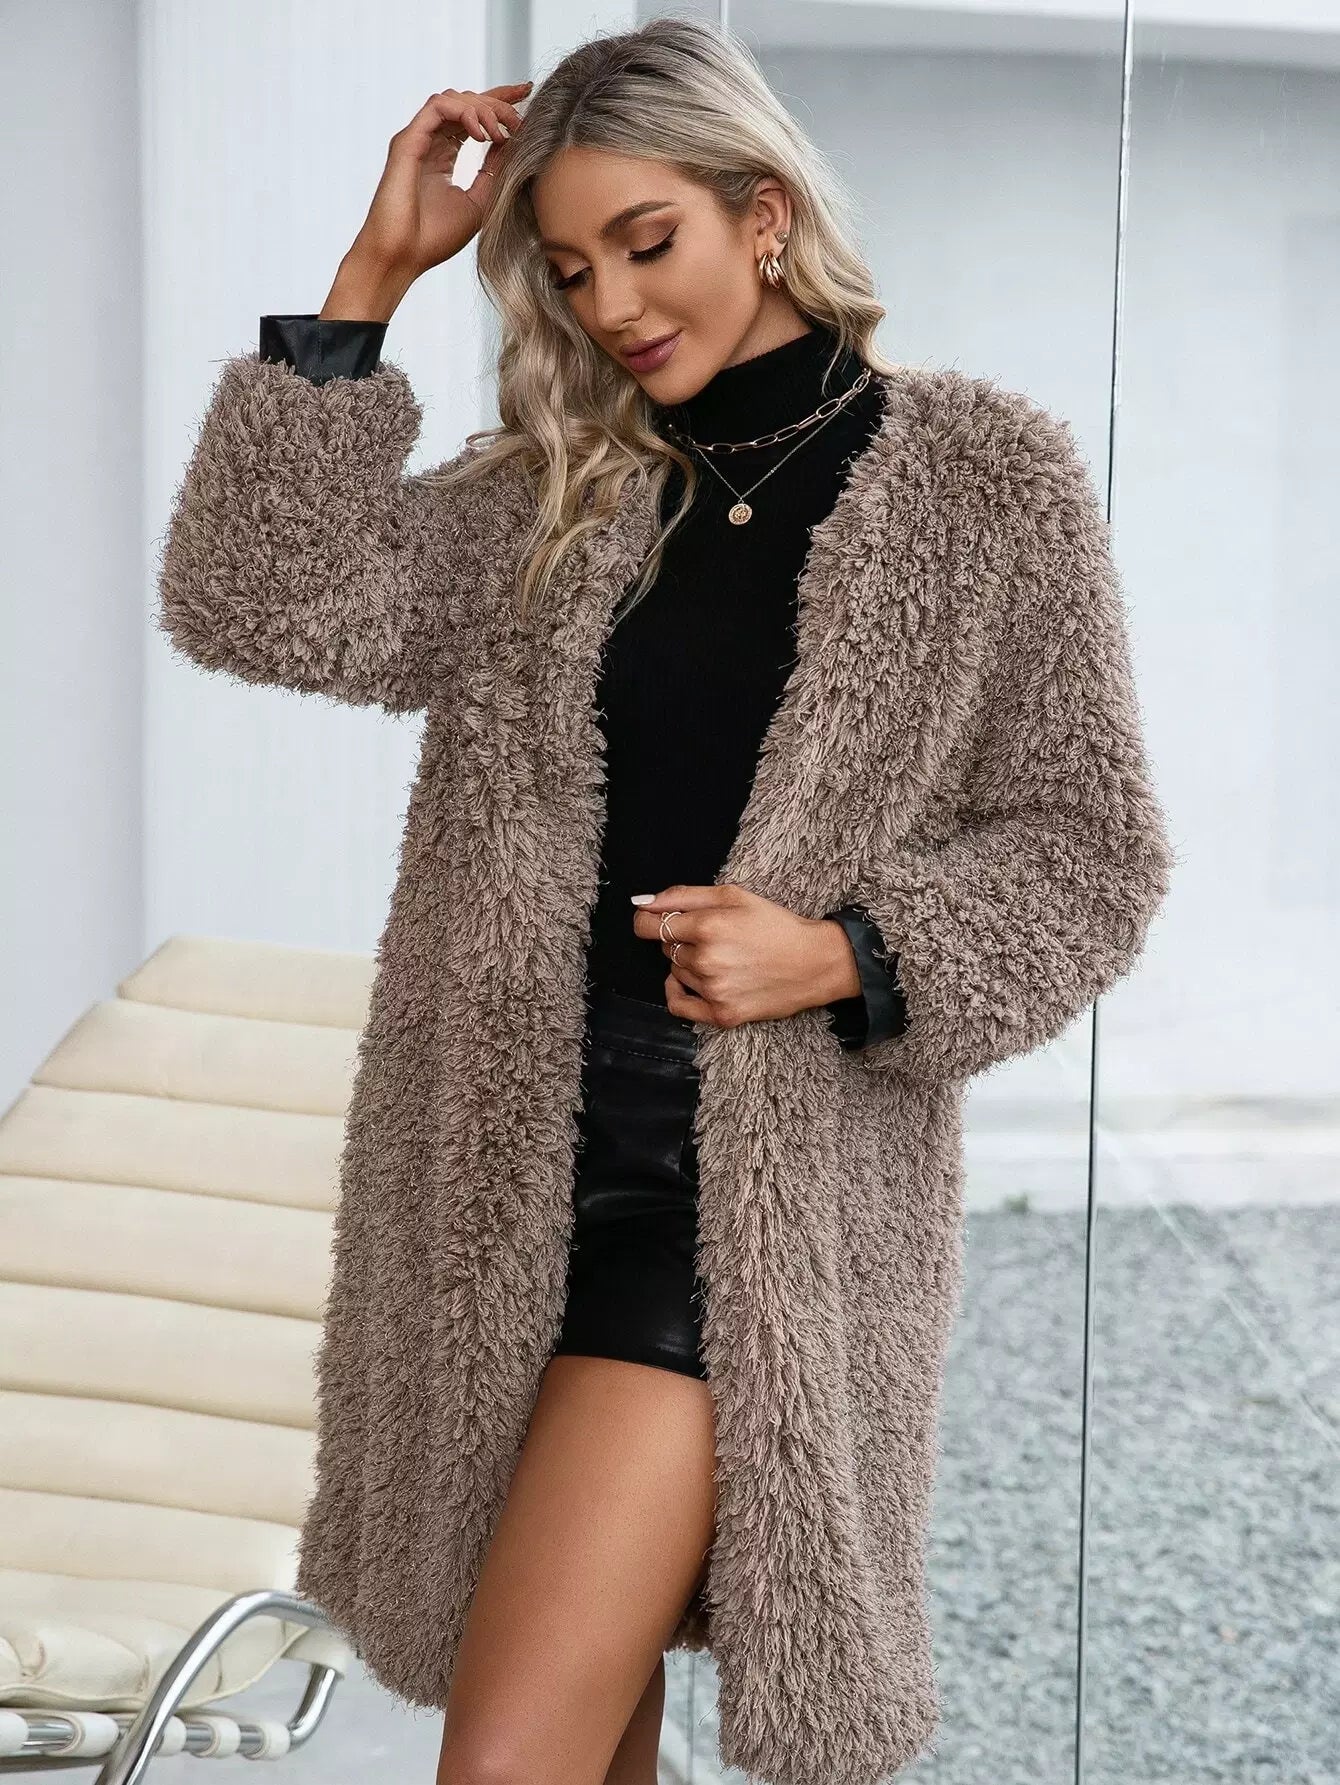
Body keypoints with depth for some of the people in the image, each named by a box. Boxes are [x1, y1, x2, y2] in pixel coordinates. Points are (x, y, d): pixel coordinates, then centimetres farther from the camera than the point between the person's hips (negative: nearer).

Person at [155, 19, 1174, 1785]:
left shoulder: (985, 478, 0)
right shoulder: (553, 500, 10)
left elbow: (1086, 852, 1)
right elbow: (260, 609, -3)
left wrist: (845, 958, -15)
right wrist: (372, 278, -3)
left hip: (760, 1189, -4)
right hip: (507, 1167, 5)